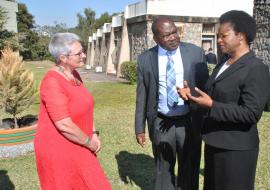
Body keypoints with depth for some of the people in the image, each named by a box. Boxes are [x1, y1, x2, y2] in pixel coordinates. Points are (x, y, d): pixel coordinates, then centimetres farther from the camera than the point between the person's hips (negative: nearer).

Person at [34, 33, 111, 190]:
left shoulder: (74, 74, 3)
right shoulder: (52, 82, -23)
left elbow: (85, 107, 12)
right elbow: (64, 125, -26)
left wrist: (94, 134, 1)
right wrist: (89, 142, -13)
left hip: (77, 146, 8)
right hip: (58, 149, -8)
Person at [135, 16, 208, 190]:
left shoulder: (196, 53, -5)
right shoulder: (145, 59, -3)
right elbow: (141, 96, 2)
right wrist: (140, 128, 2)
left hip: (189, 122, 0)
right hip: (161, 123, 1)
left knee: (190, 171, 16)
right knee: (163, 170, 18)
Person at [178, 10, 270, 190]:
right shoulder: (222, 65, 11)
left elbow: (251, 113, -24)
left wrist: (211, 105, -26)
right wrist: (191, 94, -2)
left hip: (235, 149, -9)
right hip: (215, 143, 9)